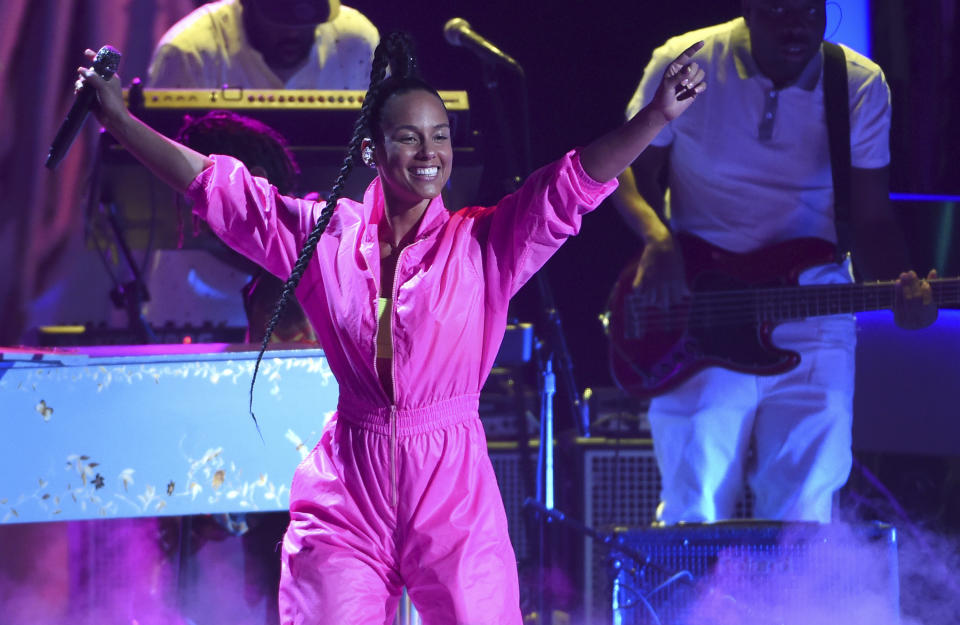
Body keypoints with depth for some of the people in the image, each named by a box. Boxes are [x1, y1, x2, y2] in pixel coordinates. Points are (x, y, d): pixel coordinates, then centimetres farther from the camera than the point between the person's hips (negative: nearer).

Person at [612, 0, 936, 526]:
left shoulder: (861, 87, 1)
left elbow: (869, 220, 3)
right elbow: (630, 168, 8)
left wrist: (902, 289, -17)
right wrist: (657, 237, -13)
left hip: (813, 319, 1)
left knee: (804, 520, -1)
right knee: (693, 515, -3)